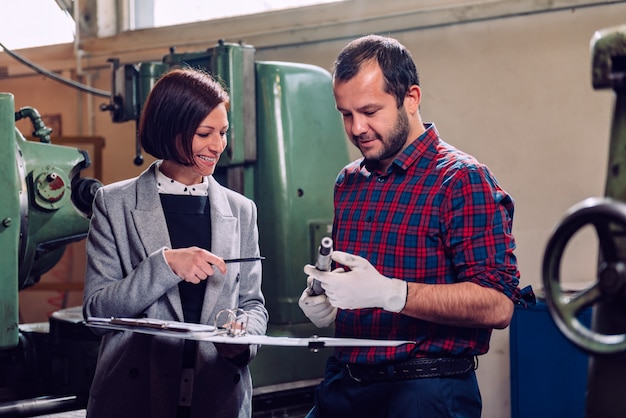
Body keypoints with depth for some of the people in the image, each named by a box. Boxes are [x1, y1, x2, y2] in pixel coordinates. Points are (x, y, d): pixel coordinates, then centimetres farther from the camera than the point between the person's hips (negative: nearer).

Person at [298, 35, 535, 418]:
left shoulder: (461, 179, -12)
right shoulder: (348, 182, 10)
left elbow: (497, 305, -20)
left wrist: (389, 293, -27)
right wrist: (324, 302, 1)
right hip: (344, 383, 7)